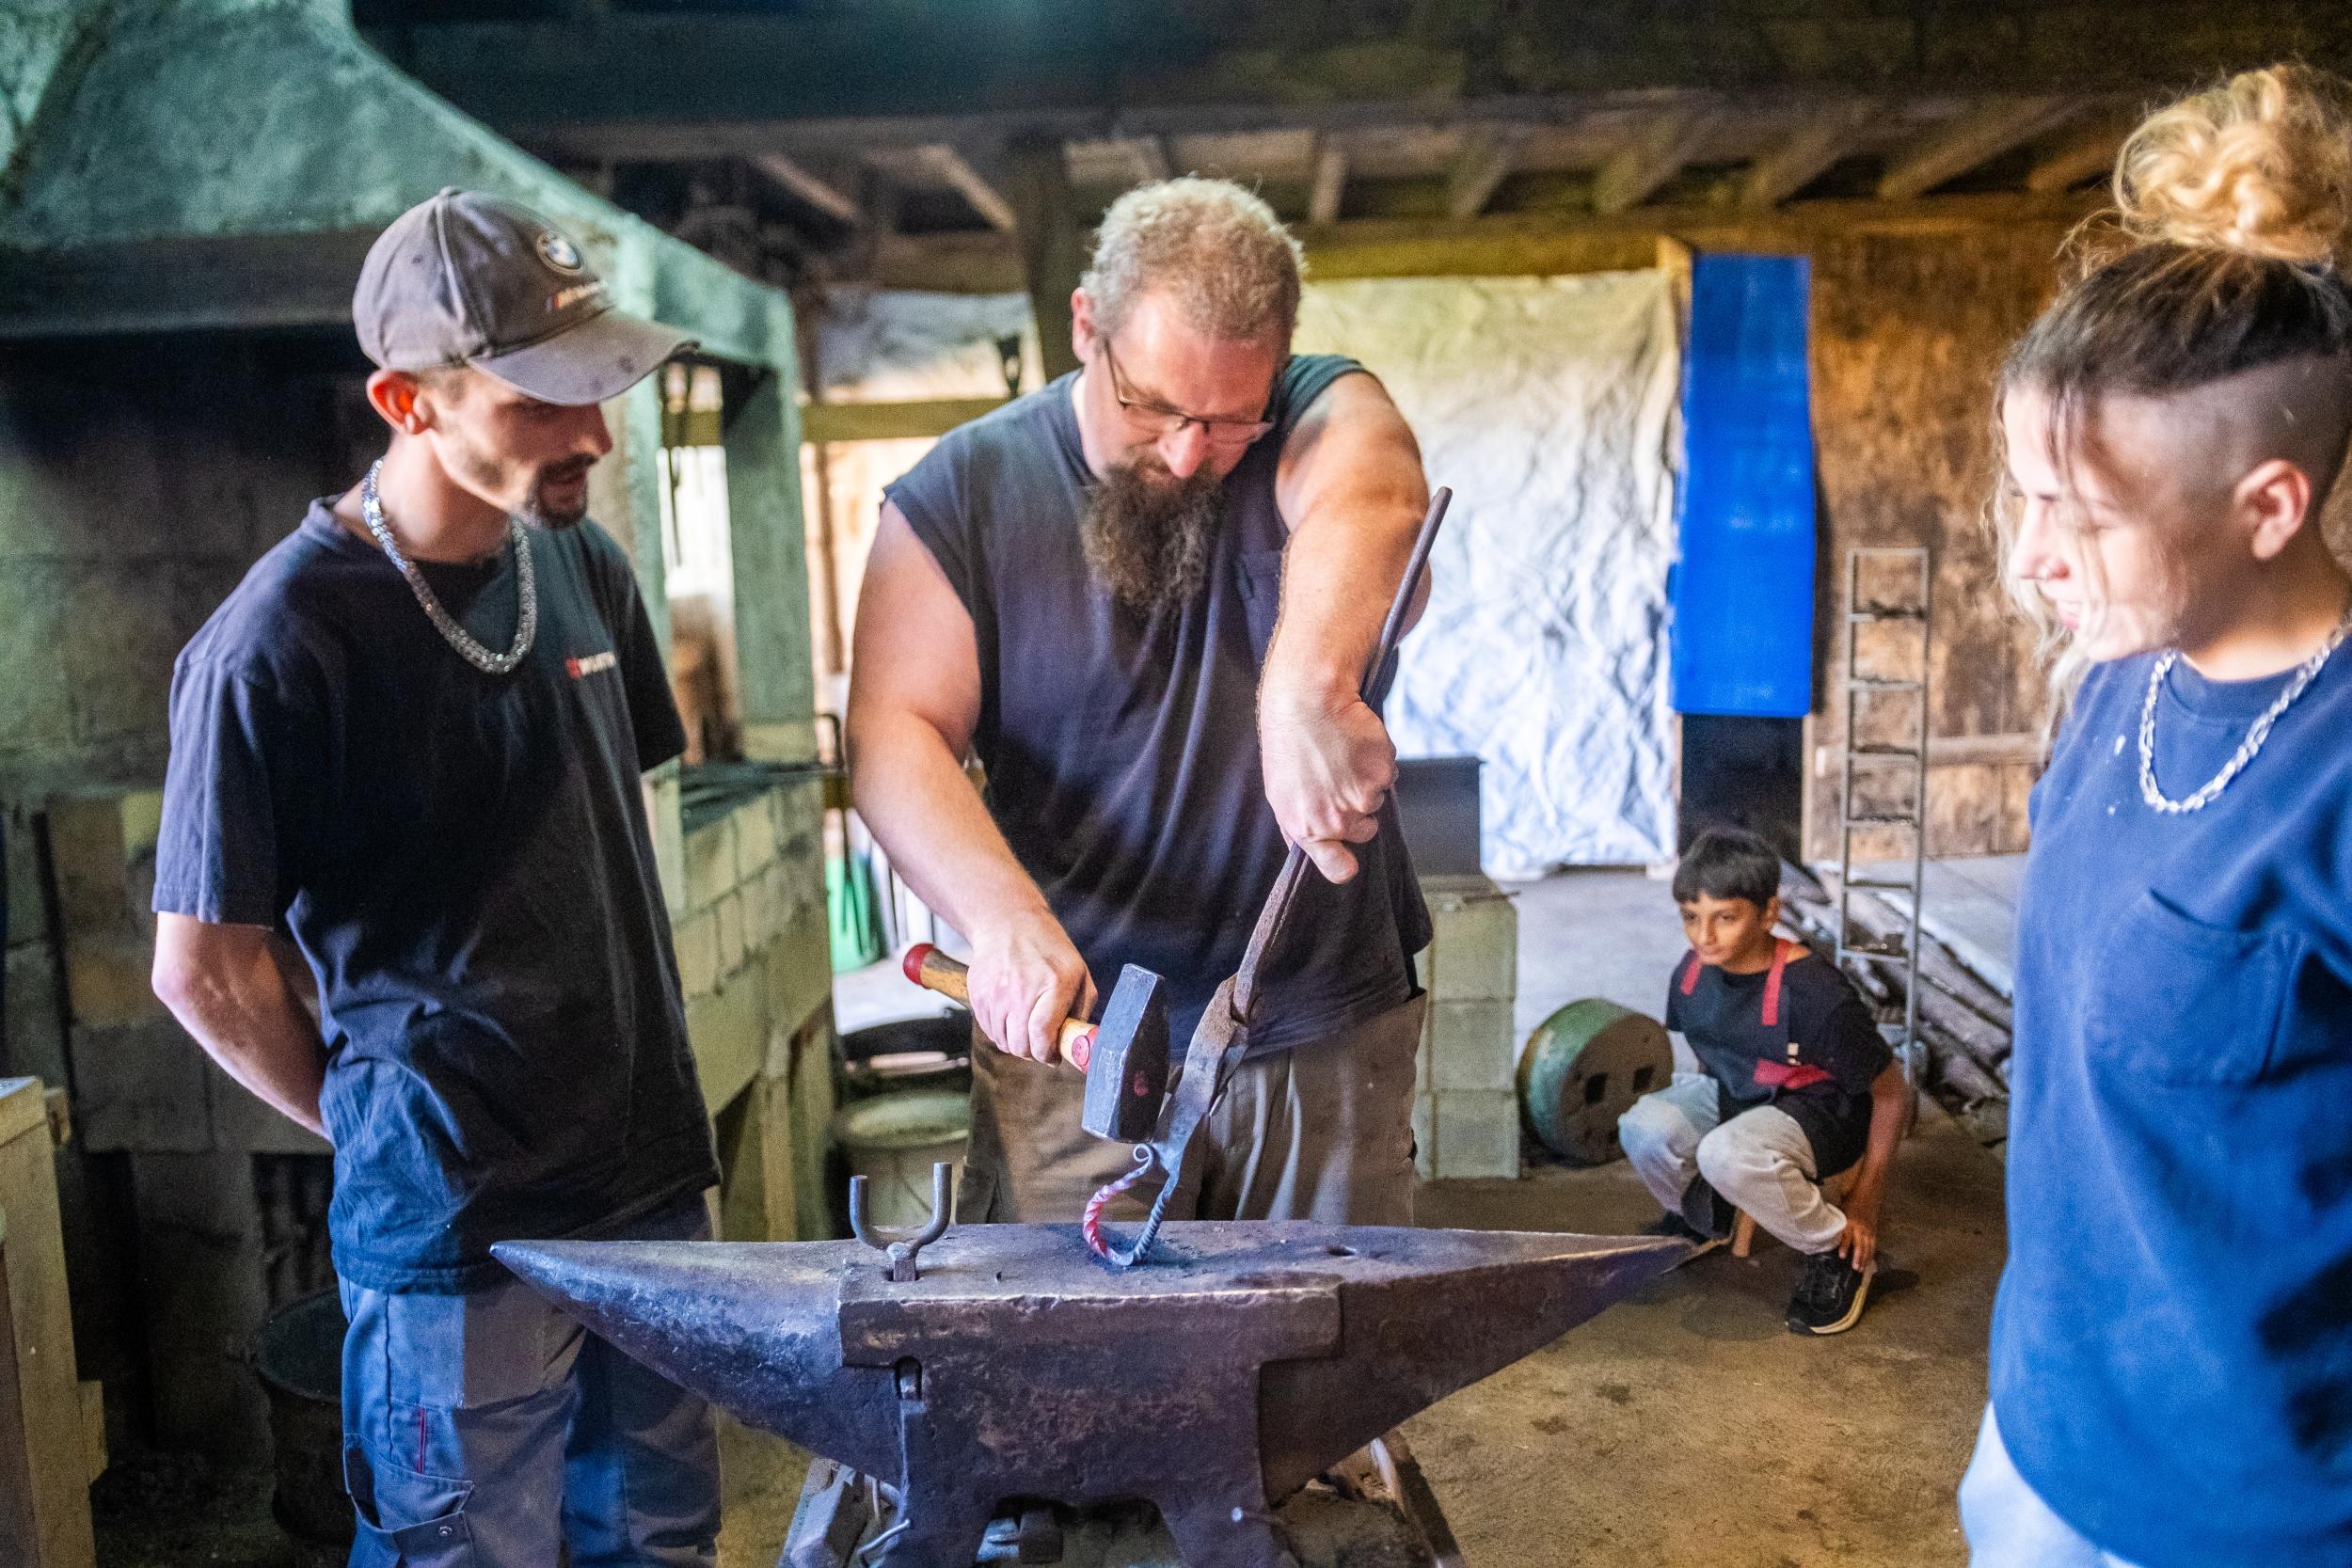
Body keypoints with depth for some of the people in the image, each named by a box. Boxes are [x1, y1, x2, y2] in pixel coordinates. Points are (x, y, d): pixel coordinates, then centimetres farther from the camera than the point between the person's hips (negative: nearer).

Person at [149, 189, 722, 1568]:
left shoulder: (585, 566, 4)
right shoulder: (276, 644, -16)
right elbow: (208, 968, -9)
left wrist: (632, 1095, 13)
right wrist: (382, 1127, 3)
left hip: (651, 1179, 6)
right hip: (456, 1232, -6)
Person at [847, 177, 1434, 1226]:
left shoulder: (1320, 418, -4)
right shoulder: (962, 491, -2)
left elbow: (1372, 493, -29)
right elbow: (894, 736, -11)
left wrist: (1305, 686, -50)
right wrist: (1003, 915, -29)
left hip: (1326, 1032, 1)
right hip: (1070, 1033, 0)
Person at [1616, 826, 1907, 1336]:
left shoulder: (1813, 993, -29)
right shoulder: (1693, 970, -11)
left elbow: (1892, 1094, -18)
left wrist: (1865, 1201, -12)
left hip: (1815, 1112, -6)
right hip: (1731, 1095, 6)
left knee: (1729, 1156, -38)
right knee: (1644, 1127, -24)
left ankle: (1837, 1253, -9)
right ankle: (1700, 1220, 12)